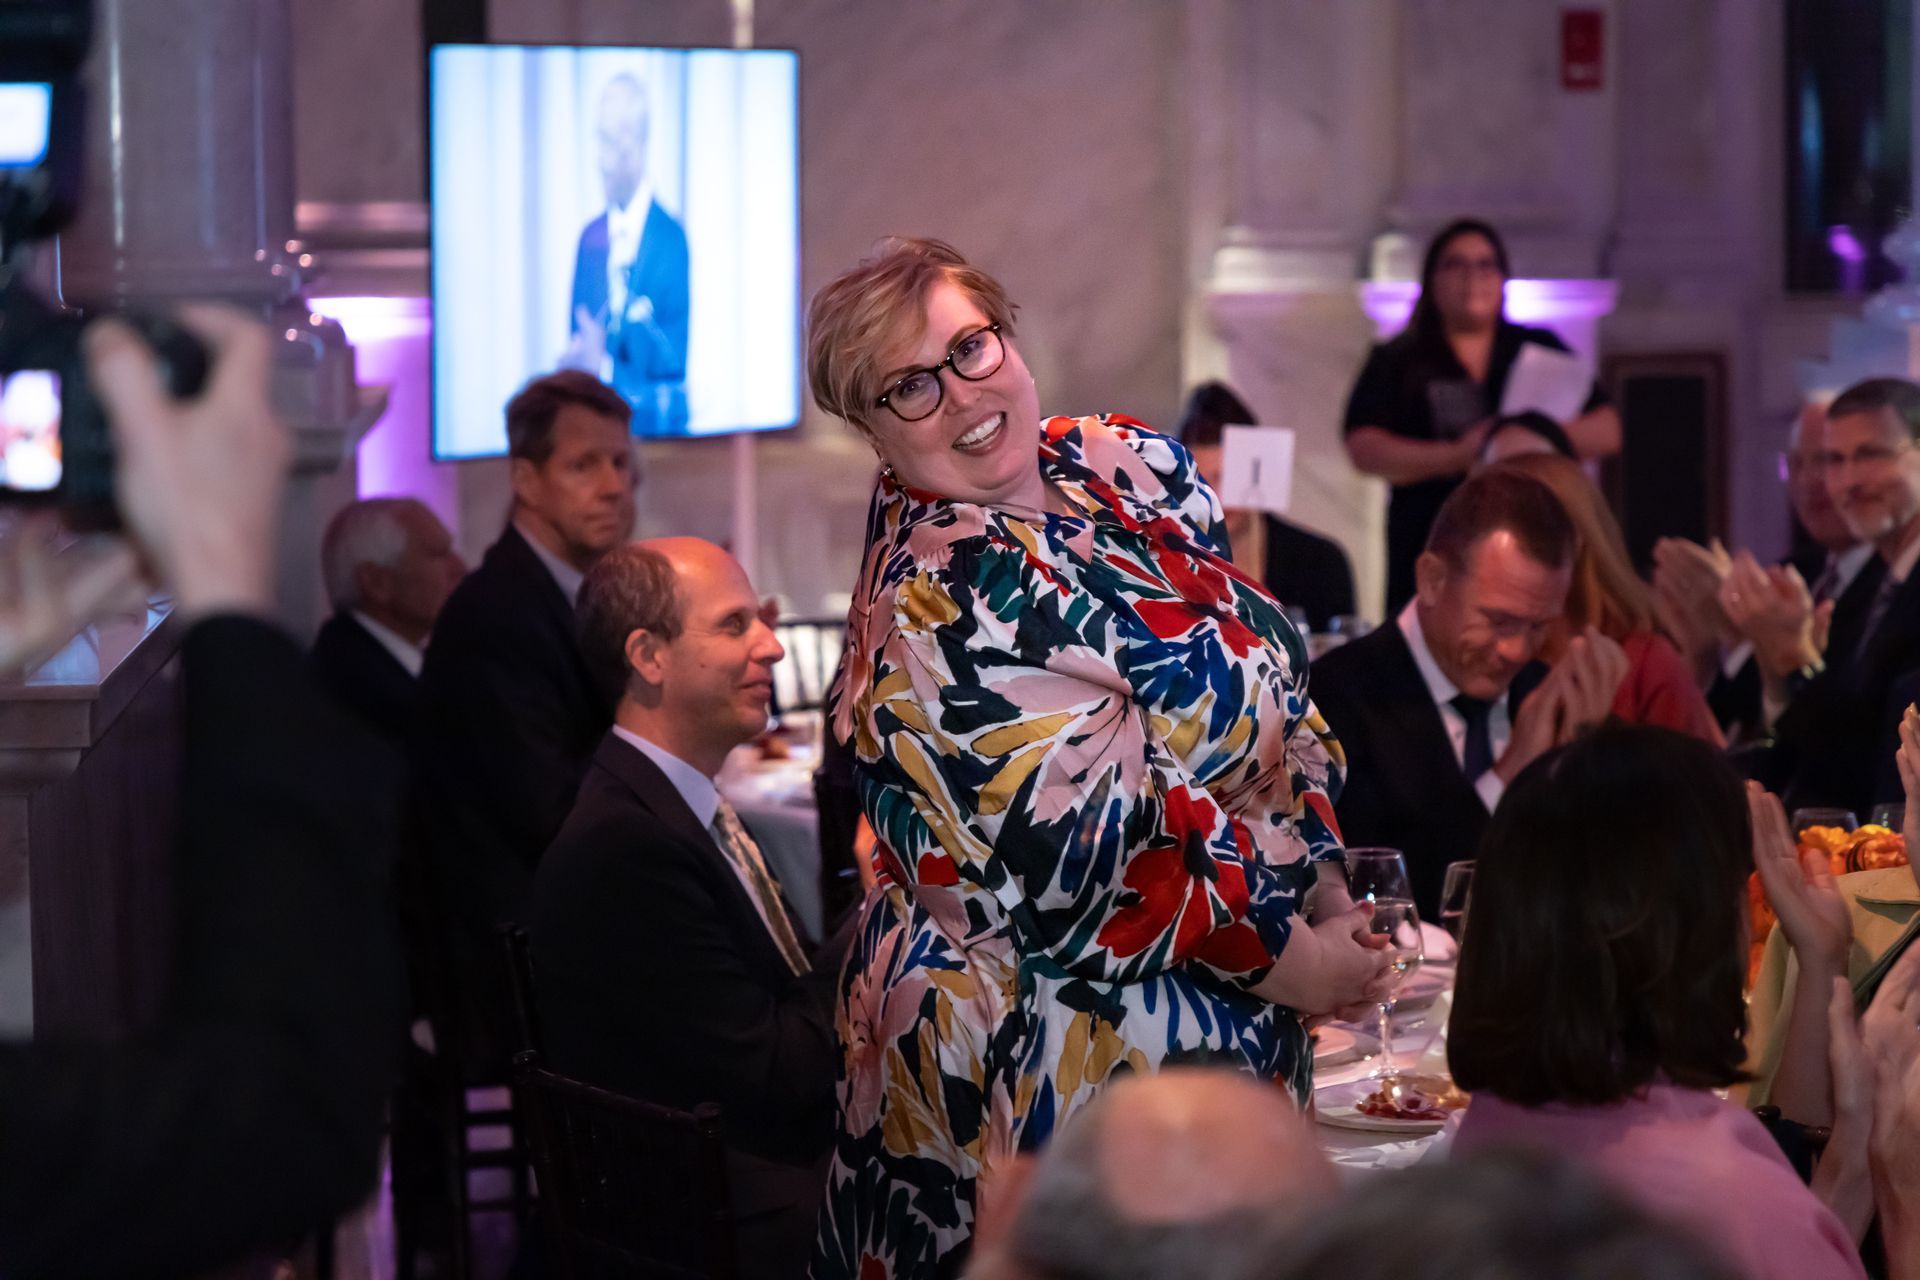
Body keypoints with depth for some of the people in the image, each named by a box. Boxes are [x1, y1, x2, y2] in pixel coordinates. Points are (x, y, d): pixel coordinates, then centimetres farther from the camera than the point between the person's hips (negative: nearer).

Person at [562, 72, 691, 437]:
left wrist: (605, 364, -20)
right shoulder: (589, 238, 11)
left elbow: (676, 357, -8)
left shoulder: (672, 237, -6)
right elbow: (578, 350, 13)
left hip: (653, 420, -5)